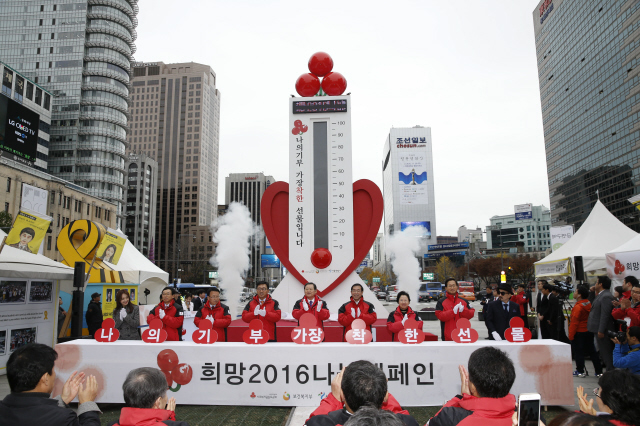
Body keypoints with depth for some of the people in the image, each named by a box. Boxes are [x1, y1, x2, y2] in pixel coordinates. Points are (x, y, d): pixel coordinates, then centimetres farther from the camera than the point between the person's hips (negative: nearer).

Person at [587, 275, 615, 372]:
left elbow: (605, 315, -24)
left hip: (603, 331, -11)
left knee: (606, 353, -3)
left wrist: (601, 331, -24)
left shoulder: (606, 296, -20)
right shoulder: (600, 295, 13)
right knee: (604, 353, 18)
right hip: (599, 329, 11)